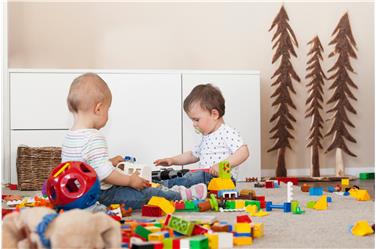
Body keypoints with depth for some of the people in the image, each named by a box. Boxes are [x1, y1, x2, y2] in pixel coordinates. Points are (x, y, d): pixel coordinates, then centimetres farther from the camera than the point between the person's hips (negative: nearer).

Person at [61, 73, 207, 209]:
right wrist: (130, 180, -14)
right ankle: (183, 195, 9)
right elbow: (105, 174, -28)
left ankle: (169, 192, 26)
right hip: (101, 195, -10)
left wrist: (109, 162, 21)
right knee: (145, 193, 0)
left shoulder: (69, 137, 6)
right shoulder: (95, 138, -25)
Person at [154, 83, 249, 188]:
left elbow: (243, 152, -17)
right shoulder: (206, 137, 25)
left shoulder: (227, 133, -6)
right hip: (204, 177, 10)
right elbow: (193, 155, 38)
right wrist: (173, 160, 26)